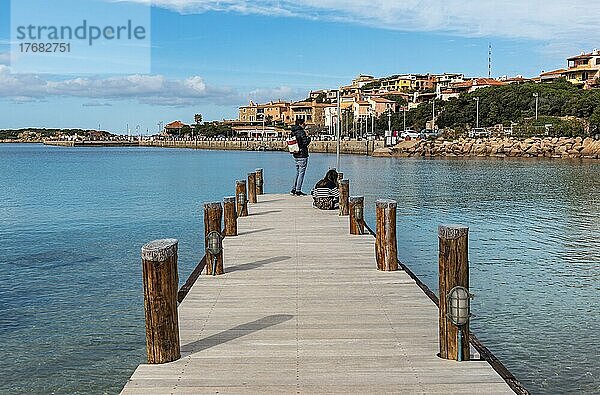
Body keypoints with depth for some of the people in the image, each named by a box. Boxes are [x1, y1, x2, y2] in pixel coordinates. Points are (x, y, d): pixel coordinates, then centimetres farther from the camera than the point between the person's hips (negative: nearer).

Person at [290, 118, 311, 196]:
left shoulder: (293, 132, 9)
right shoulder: (302, 132, -14)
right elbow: (305, 143, -17)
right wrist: (309, 138, 0)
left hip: (295, 155, 8)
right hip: (302, 155, -8)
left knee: (297, 172, 17)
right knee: (301, 173, -2)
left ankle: (293, 189, 17)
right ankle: (298, 191, -1)